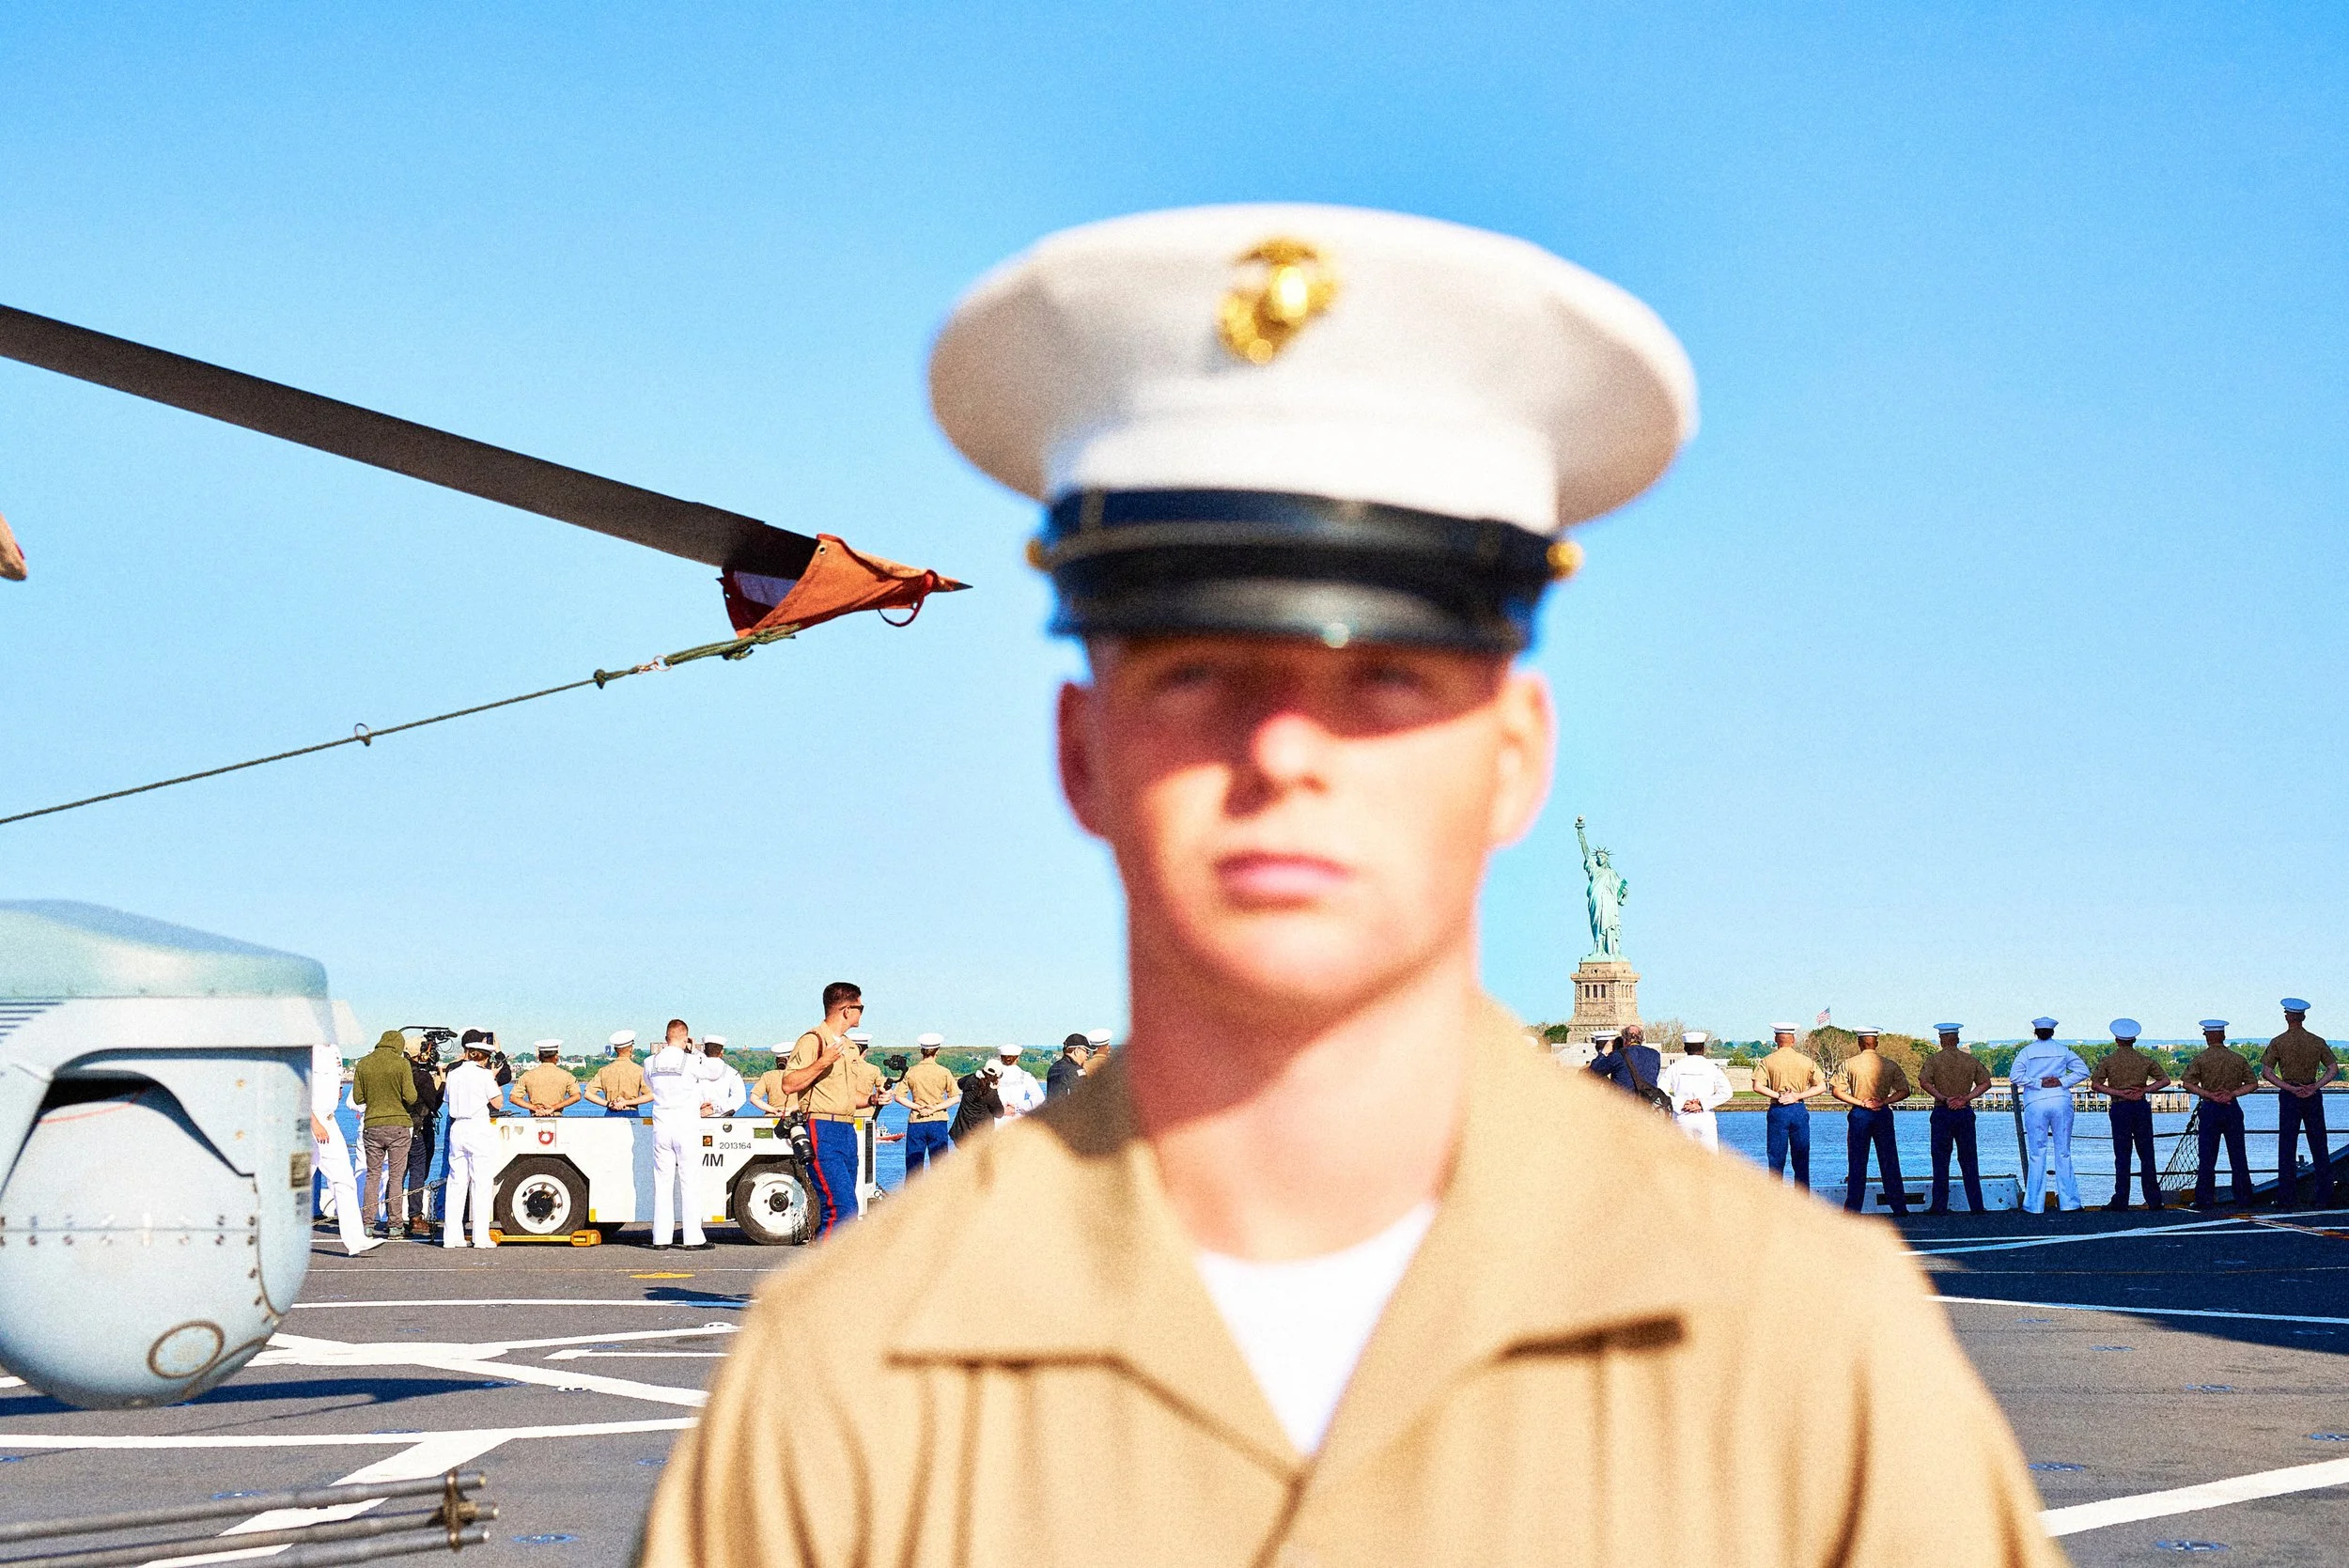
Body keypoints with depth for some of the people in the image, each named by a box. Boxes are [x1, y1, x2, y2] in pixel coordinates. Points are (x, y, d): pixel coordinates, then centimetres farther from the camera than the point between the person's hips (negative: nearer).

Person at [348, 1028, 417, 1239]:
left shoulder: (363, 1064, 4)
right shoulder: (401, 1063, -6)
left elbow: (357, 1098, 5)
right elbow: (410, 1097, -10)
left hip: (372, 1125, 3)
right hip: (398, 1125, -3)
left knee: (372, 1174, 10)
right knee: (396, 1175, 3)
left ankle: (368, 1223, 6)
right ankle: (395, 1223, 1)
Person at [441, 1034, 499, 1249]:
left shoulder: (453, 1074, 8)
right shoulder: (484, 1075, -7)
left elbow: (448, 1101, 16)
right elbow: (497, 1103, -1)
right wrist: (493, 1079, 11)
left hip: (457, 1128, 5)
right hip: (479, 1129, -5)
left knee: (455, 1183, 7)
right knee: (480, 1183, -2)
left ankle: (452, 1236, 7)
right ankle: (481, 1237, -4)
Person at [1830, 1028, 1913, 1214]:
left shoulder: (1849, 1064, -2)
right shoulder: (1890, 1065, 1)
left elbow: (1837, 1091, -8)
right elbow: (1904, 1091, -1)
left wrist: (1860, 1103, -8)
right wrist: (1883, 1102, -7)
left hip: (1859, 1115, -1)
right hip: (1883, 1115, 1)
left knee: (1857, 1164, 4)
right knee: (1889, 1163, 6)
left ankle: (1853, 1207, 3)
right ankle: (1899, 1207, 7)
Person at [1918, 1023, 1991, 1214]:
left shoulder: (1934, 1060, -1)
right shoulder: (1971, 1060, 8)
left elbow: (1924, 1081, -15)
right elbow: (1985, 1083, 3)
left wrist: (1943, 1098, -13)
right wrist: (1966, 1098, -5)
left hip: (1942, 1112, -2)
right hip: (1965, 1112, 2)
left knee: (1941, 1160, 0)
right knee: (1969, 1160, 7)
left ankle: (1939, 1205, -2)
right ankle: (1976, 1204, 6)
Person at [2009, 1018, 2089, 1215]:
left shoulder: (2027, 1051, 4)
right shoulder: (2063, 1051, 10)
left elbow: (2015, 1075, -8)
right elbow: (2083, 1071, 2)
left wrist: (2039, 1083, -6)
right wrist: (2062, 1082, -3)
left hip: (2036, 1104, -2)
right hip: (2061, 1101, 2)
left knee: (2037, 1155, 1)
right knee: (2063, 1153, 7)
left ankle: (2035, 1204, 1)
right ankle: (2068, 1201, 6)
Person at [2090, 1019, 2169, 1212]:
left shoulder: (2109, 1061, 1)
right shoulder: (2145, 1060, 7)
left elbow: (2095, 1084, -8)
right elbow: (2165, 1080, 6)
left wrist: (2119, 1093, -9)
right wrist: (2144, 1089, -2)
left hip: (2120, 1108, -2)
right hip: (2141, 1107, 2)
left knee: (2122, 1155, -1)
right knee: (2146, 1154, 5)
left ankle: (2121, 1201, -3)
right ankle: (2154, 1200, 5)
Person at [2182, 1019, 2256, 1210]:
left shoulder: (2201, 1060, -5)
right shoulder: (2238, 1059, 4)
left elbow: (2187, 1083, -13)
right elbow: (2253, 1083, 4)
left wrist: (2209, 1094, -11)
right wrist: (2232, 1094, -4)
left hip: (2210, 1109, -2)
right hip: (2233, 1109, 2)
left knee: (2207, 1157, 1)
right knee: (2238, 1156, 8)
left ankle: (2205, 1199, -1)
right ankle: (2244, 1198, 10)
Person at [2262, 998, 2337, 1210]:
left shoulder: (2278, 1042, -3)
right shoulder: (2317, 1042, 5)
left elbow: (2266, 1072, -10)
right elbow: (2334, 1069, 1)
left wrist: (2290, 1088, -11)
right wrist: (2315, 1087, -7)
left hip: (2290, 1096, -2)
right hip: (2313, 1096, 2)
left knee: (2287, 1147, 1)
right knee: (2319, 1147, 9)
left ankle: (2288, 1198, 0)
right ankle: (2324, 1195, 9)